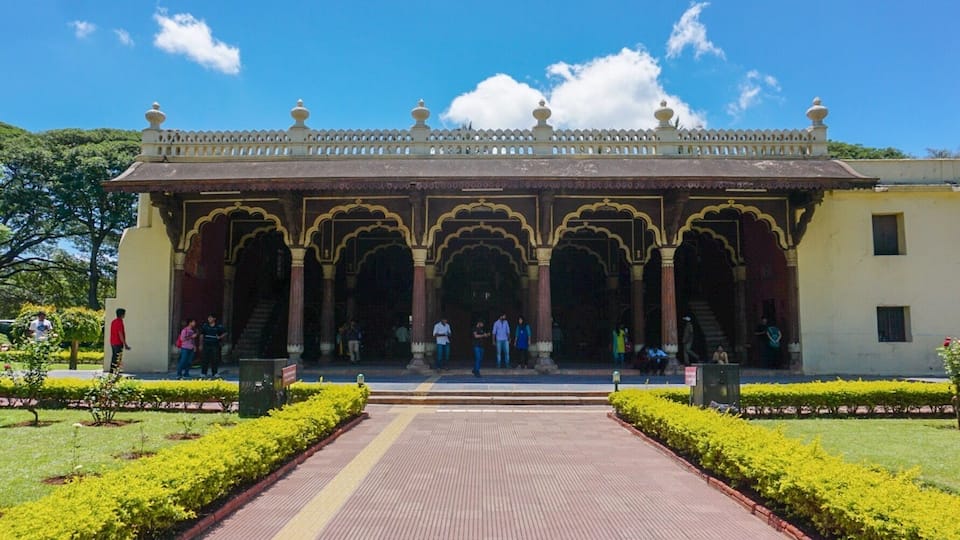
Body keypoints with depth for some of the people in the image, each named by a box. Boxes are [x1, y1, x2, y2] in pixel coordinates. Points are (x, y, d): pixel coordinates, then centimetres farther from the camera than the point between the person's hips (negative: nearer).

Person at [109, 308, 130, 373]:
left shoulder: (113, 321, 12)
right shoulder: (120, 322, -16)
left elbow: (113, 333, 17)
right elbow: (120, 334, -19)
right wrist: (125, 344, -17)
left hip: (113, 343, 9)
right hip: (118, 343, -9)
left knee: (114, 357, 14)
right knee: (118, 359, -5)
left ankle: (111, 371, 16)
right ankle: (115, 372, -6)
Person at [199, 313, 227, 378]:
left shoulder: (219, 326, -1)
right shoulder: (205, 325, 2)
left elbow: (225, 333, 10)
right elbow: (201, 335, 8)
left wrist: (220, 337, -9)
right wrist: (201, 345, 6)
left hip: (215, 345, 0)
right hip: (206, 345, 0)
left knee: (215, 359, 2)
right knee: (205, 359, -2)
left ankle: (214, 373, 12)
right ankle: (203, 373, 7)